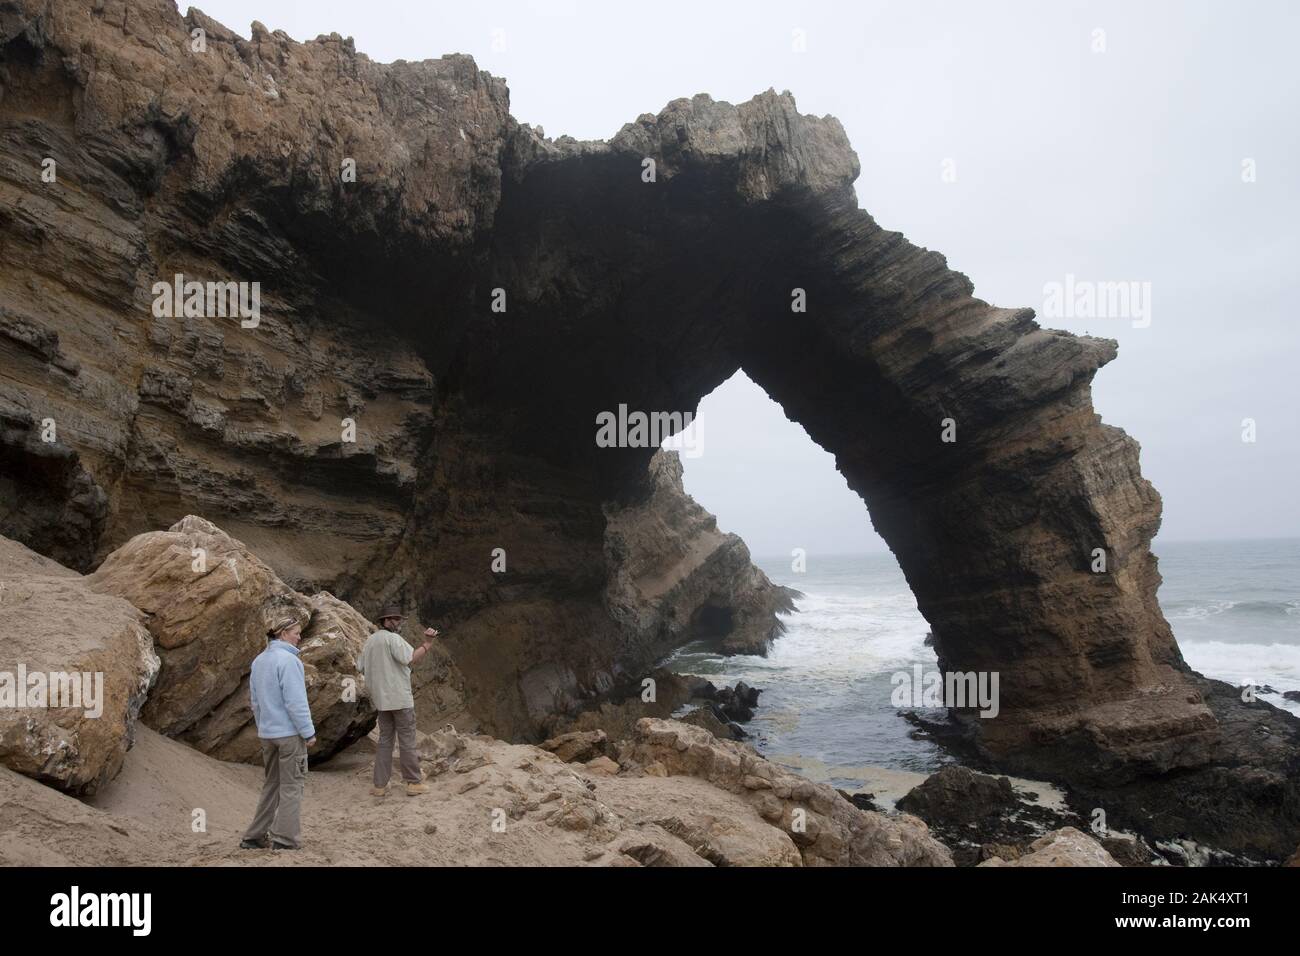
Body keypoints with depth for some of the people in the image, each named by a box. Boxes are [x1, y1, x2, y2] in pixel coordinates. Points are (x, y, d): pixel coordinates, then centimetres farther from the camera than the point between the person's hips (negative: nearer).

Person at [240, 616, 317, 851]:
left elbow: (255, 700, 14)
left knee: (271, 785, 18)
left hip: (267, 733, 8)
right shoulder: (288, 660, -17)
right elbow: (295, 701, -19)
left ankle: (255, 836, 20)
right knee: (292, 786, 2)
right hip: (290, 733, -8)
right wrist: (308, 732, -13)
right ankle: (284, 839, 4)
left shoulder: (258, 661, 9)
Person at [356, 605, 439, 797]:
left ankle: (380, 785, 11)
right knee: (407, 741, 1)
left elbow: (361, 667, 13)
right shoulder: (393, 638, -13)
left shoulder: (369, 641, 11)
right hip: (400, 698, -7)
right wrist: (428, 643, -23)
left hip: (381, 699, 7)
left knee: (385, 740, 13)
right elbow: (412, 658, -25)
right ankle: (414, 783, 7)